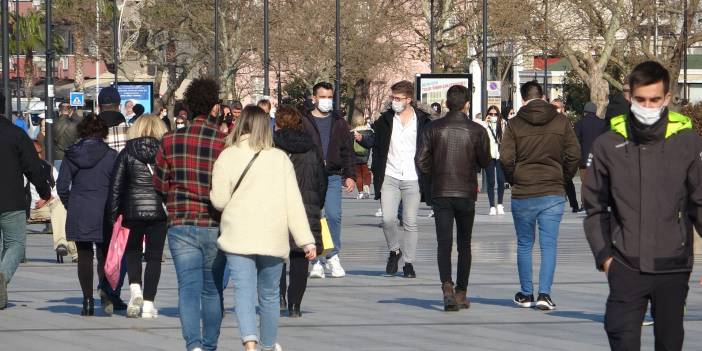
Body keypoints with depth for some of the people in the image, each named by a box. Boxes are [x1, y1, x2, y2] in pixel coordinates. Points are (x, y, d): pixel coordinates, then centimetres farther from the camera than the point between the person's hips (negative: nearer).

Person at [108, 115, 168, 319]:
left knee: (132, 250, 19)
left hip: (133, 210, 0)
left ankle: (135, 289, -5)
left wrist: (113, 214, 6)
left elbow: (116, 185, 0)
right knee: (154, 256, 6)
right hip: (159, 210, 0)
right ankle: (148, 303, 2)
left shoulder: (127, 153, 1)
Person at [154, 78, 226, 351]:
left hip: (181, 225, 1)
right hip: (216, 226, -1)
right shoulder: (226, 143, -10)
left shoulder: (171, 141, -2)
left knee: (188, 287, 0)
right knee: (212, 290, 13)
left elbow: (160, 184, 5)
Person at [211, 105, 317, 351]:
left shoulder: (227, 157, -2)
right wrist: (306, 240, -2)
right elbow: (294, 203, -1)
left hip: (238, 237, -2)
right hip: (273, 238, 2)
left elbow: (219, 200, -6)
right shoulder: (280, 158, 2)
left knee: (244, 292, -6)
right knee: (269, 295, 17)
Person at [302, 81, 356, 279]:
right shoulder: (303, 122, 4)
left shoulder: (339, 123, 14)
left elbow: (347, 151, 16)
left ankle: (333, 257, 1)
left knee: (333, 215, -11)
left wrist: (350, 176, 7)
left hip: (333, 177, 2)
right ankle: (317, 261, 2)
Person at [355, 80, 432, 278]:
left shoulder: (423, 120, 1)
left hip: (412, 180, -1)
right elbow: (375, 142, 9)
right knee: (387, 219, -10)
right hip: (390, 177, 1)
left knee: (410, 223, 1)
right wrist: (361, 139, -10)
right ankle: (394, 251, 16)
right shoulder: (386, 119, 5)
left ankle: (408, 263, 10)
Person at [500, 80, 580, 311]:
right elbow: (574, 155, -2)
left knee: (524, 245, 12)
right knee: (549, 244, 2)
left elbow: (506, 159, -9)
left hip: (523, 194, 0)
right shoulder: (560, 121, 0)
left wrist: (513, 180, 9)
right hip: (553, 194, 0)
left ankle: (526, 294, 16)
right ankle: (544, 294, -7)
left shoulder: (515, 124, -4)